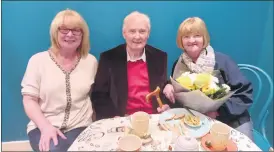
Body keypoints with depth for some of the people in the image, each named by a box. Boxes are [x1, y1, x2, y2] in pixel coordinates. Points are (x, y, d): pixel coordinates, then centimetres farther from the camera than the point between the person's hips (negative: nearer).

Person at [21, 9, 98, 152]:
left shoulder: (91, 61, 5)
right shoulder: (38, 60, 0)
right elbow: (29, 99, -1)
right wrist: (45, 127, -15)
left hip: (79, 127, 1)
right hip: (43, 126, -1)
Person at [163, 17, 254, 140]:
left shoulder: (222, 61, -14)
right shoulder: (179, 64, -2)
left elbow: (245, 94, -13)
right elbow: (177, 94, 10)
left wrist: (218, 111, -23)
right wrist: (168, 86, -13)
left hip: (231, 120, -2)